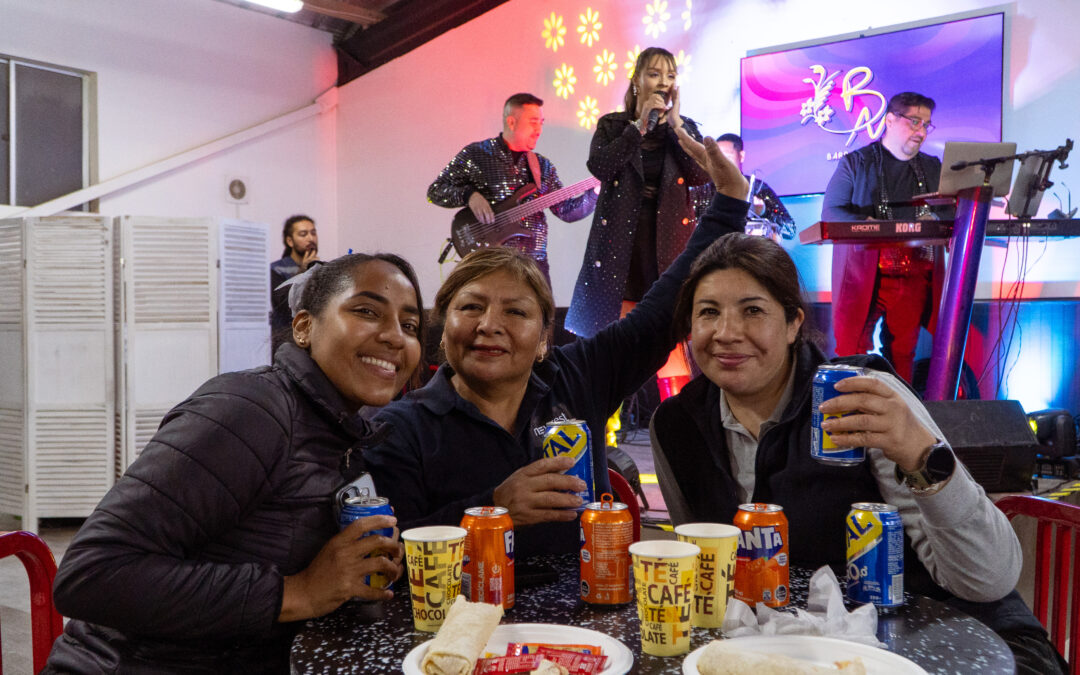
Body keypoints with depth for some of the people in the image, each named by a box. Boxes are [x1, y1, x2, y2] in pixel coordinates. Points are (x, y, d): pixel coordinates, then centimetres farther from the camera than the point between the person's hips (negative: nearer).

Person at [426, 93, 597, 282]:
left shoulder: (543, 166, 15)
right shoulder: (475, 154, 2)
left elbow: (567, 211, 13)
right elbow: (435, 191, 2)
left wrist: (595, 192, -3)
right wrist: (469, 194, -15)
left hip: (535, 264, 4)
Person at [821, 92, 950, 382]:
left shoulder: (933, 168, 20)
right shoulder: (856, 162, 7)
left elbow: (953, 212, 17)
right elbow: (830, 212, -1)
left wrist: (936, 220, -7)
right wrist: (869, 225, -18)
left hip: (915, 278, 4)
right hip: (864, 274, -4)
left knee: (903, 354, 4)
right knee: (851, 351, -10)